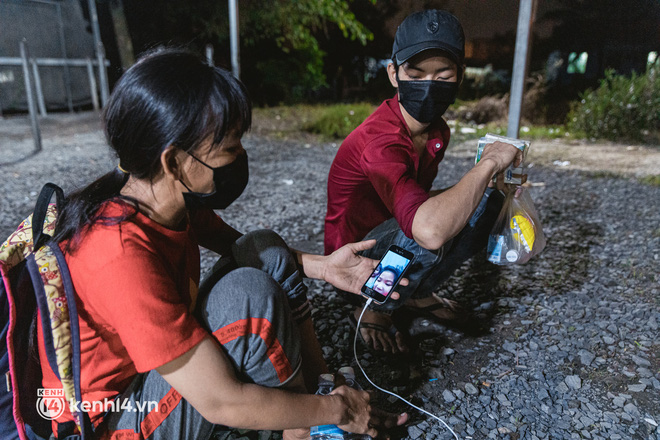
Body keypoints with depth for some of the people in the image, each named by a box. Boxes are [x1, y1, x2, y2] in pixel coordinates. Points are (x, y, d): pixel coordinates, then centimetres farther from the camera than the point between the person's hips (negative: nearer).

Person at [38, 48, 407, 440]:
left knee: (264, 250, -3)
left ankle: (321, 383, -2)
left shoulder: (174, 196, -10)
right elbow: (223, 403, -32)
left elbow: (236, 244, 9)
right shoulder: (122, 254, -35)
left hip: (160, 368, 8)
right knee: (249, 293, -30)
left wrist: (323, 266, -5)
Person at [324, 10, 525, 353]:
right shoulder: (378, 142, -33)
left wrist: (490, 180, -7)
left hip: (396, 243, 8)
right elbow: (429, 229, -48)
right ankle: (373, 310, -5)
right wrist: (488, 163, -34)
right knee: (418, 231, -38)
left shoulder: (437, 132, -4)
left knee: (487, 200, -3)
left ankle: (418, 292, 7)